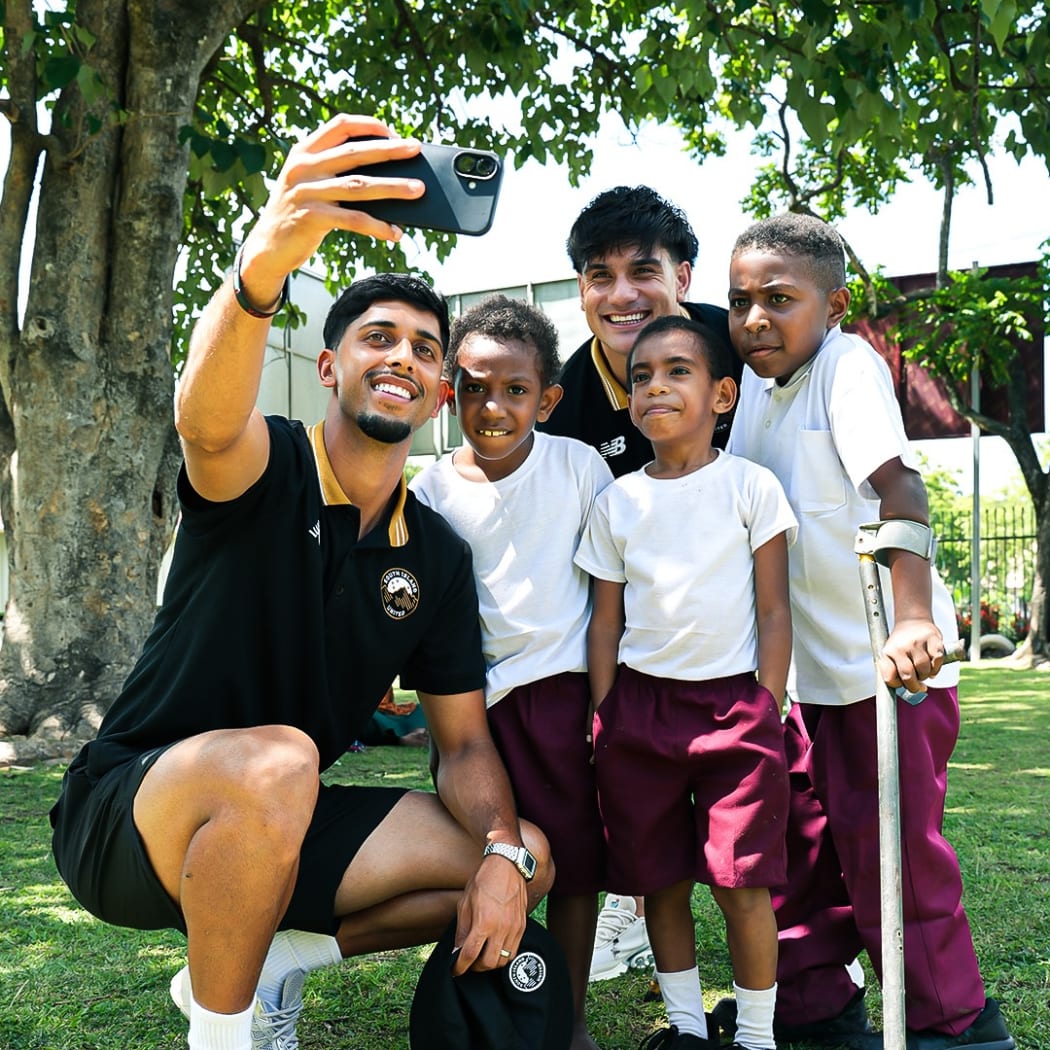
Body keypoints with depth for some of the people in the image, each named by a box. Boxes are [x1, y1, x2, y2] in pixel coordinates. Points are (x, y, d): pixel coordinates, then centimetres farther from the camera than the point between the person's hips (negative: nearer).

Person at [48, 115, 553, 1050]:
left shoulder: (438, 556, 2)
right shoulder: (263, 469, -13)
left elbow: (465, 742, 3)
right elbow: (209, 418, -39)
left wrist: (502, 852, -17)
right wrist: (264, 263, -59)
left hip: (281, 827, 6)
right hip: (128, 811, -5)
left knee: (529, 859, -5)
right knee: (275, 762, -38)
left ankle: (272, 960, 9)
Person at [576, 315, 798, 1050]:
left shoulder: (751, 486, 0)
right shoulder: (617, 502, 7)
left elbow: (775, 612, 0)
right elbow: (606, 623, 10)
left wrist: (767, 716, -5)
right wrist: (604, 724, 5)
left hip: (734, 702, -3)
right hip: (641, 706, 3)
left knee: (742, 884, -3)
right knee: (660, 879, 9)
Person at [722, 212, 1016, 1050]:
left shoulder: (848, 364, -17)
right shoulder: (755, 380, 6)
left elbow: (898, 488, -31)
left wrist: (913, 620, -42)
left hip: (888, 663, -8)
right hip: (804, 665, 8)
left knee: (891, 851, -1)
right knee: (798, 843, 16)